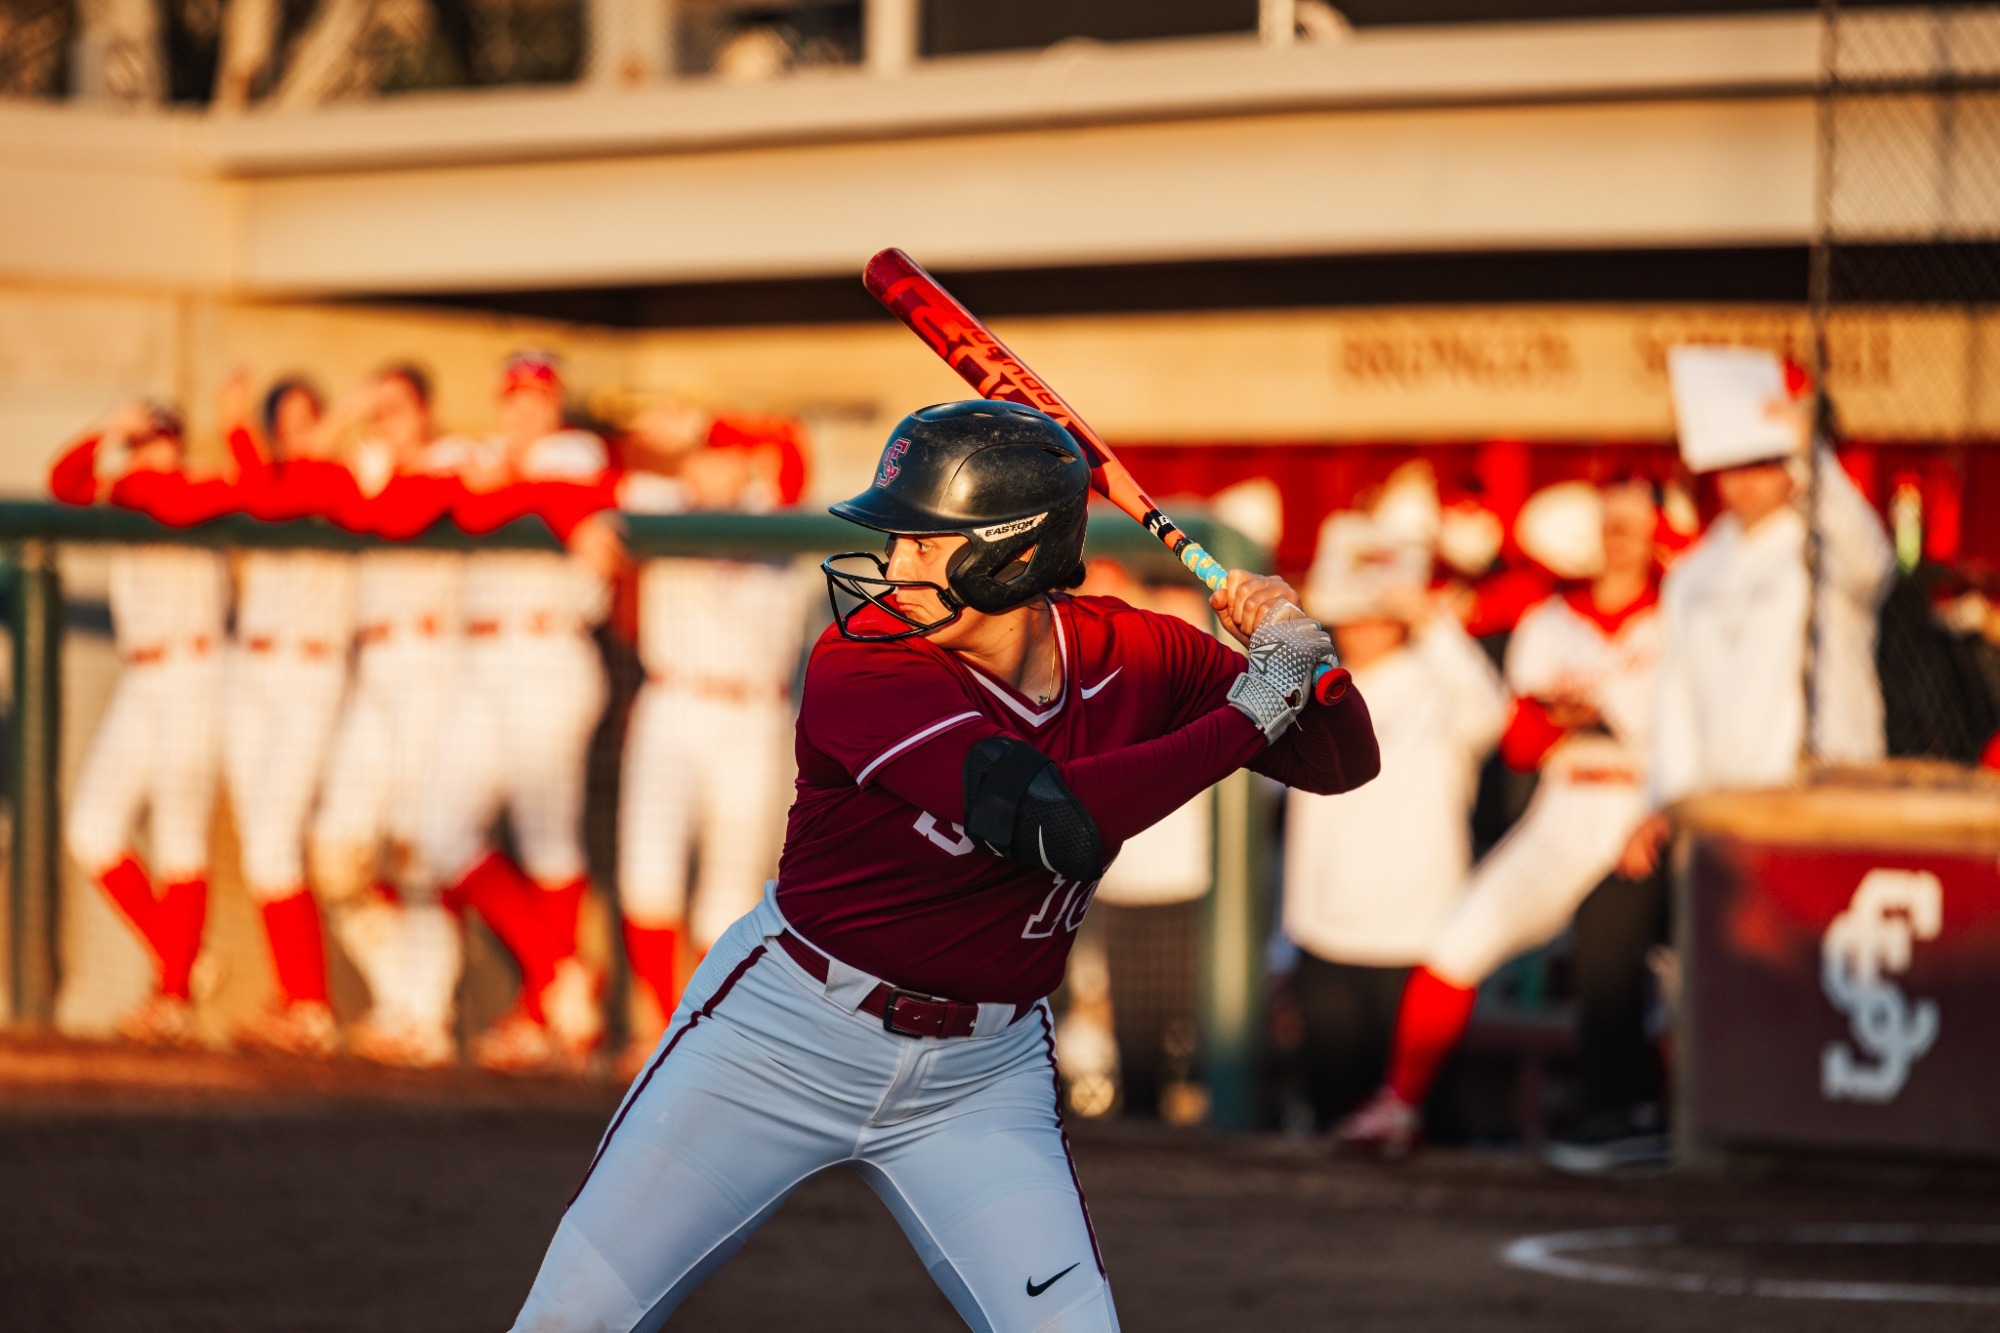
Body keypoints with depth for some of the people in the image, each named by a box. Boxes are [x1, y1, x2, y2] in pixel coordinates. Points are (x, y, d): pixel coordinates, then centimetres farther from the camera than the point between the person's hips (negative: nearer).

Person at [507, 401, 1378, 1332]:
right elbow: (1055, 819, -32)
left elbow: (1342, 763, 2)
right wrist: (1250, 713, -26)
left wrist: (1304, 657, -19)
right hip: (785, 1036, -3)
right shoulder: (860, 666, -21)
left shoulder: (1134, 658, -6)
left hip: (982, 1079, 3)